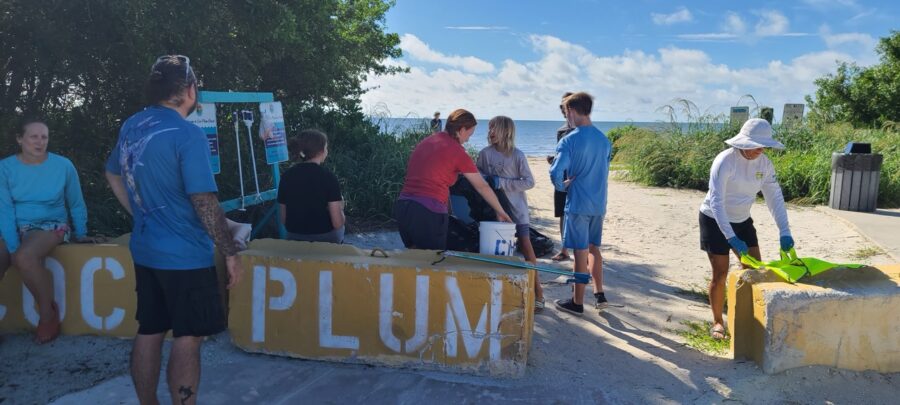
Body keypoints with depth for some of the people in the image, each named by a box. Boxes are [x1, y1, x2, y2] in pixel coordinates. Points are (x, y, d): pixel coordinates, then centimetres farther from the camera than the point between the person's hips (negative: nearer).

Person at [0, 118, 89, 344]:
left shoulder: (63, 166, -6)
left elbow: (76, 204, 7)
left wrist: (81, 234, 10)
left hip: (50, 225, -2)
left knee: (25, 258, -34)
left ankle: (47, 311, -12)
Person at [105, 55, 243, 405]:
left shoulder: (131, 126, 6)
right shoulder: (187, 134, -18)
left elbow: (113, 175, 21)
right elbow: (205, 203, -20)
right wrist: (231, 254, -13)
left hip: (144, 250, 8)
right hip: (185, 256, -8)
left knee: (149, 332, 16)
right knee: (187, 338, 2)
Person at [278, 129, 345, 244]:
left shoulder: (287, 176, -4)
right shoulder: (327, 177, -16)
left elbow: (284, 220, 3)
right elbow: (338, 223, -17)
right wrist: (340, 207, 3)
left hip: (294, 239, 4)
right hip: (324, 239, -4)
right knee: (339, 228, 29)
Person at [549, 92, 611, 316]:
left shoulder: (570, 140, -15)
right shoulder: (604, 139, 6)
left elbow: (555, 172, -23)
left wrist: (562, 186, -5)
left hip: (578, 203, -6)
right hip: (599, 203, 6)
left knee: (581, 252, 1)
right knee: (593, 247, 20)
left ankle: (578, 302, 12)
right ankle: (599, 294, 23)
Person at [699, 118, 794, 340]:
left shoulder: (764, 164, -7)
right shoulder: (725, 161, -24)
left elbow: (775, 198, -3)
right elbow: (716, 202, -29)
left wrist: (785, 232, -15)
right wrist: (731, 238, -35)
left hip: (742, 221, 6)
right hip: (715, 221, -6)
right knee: (720, 274, -4)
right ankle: (717, 322, 13)